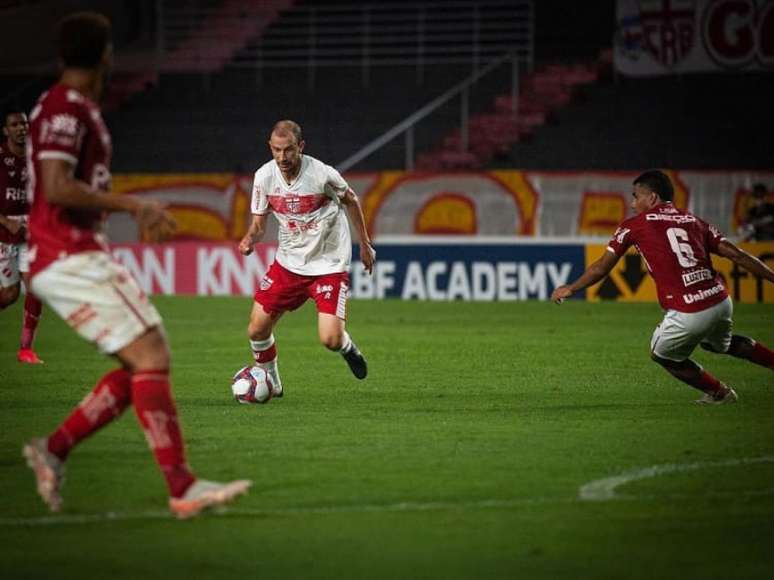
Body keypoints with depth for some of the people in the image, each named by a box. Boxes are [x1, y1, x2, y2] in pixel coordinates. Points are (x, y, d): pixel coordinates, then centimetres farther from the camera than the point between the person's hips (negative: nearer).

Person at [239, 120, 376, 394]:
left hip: (329, 265, -4)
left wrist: (365, 244, 8)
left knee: (330, 339, -16)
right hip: (288, 263, 4)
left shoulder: (321, 174, -20)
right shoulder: (264, 176, -9)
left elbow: (350, 200, 1)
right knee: (257, 330, 0)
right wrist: (249, 240, -21)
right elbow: (259, 222, 2)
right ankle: (270, 384, 27)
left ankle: (347, 348, 22)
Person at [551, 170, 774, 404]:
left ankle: (719, 393, 27)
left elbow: (602, 268, 12)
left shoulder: (633, 225, 6)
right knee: (720, 343, 36)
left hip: (686, 314, -5)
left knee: (662, 355, 23)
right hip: (721, 302, 5)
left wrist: (571, 289, 26)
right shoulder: (693, 221, 16)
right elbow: (736, 255, 9)